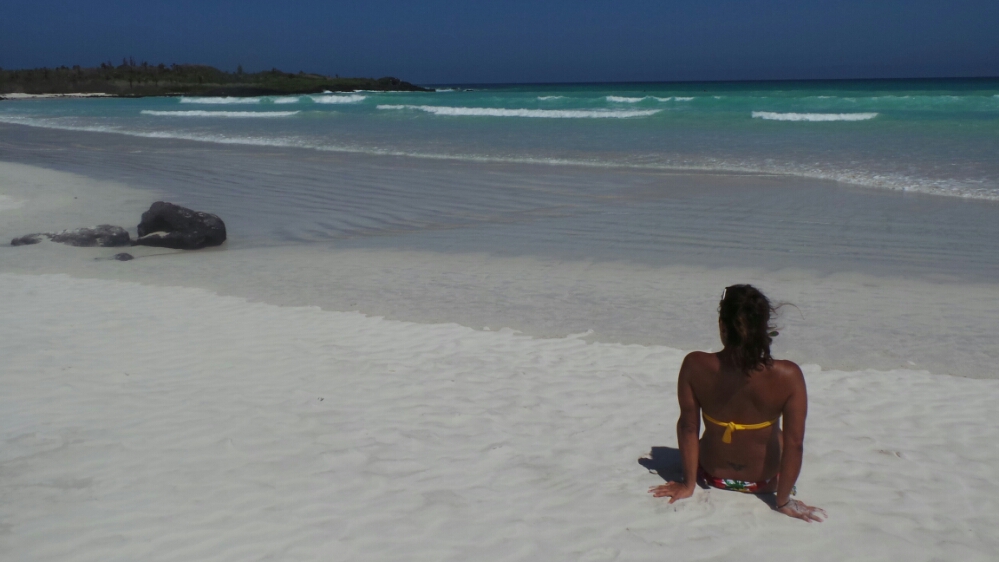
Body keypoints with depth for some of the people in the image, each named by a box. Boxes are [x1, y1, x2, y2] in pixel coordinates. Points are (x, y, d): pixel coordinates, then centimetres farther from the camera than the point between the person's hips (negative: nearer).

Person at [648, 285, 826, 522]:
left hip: (713, 475, 0)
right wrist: (783, 500, -11)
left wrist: (688, 484, -4)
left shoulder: (694, 366, -25)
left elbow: (687, 427, -16)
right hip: (764, 481, 0)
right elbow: (794, 443, -23)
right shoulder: (788, 376, -28)